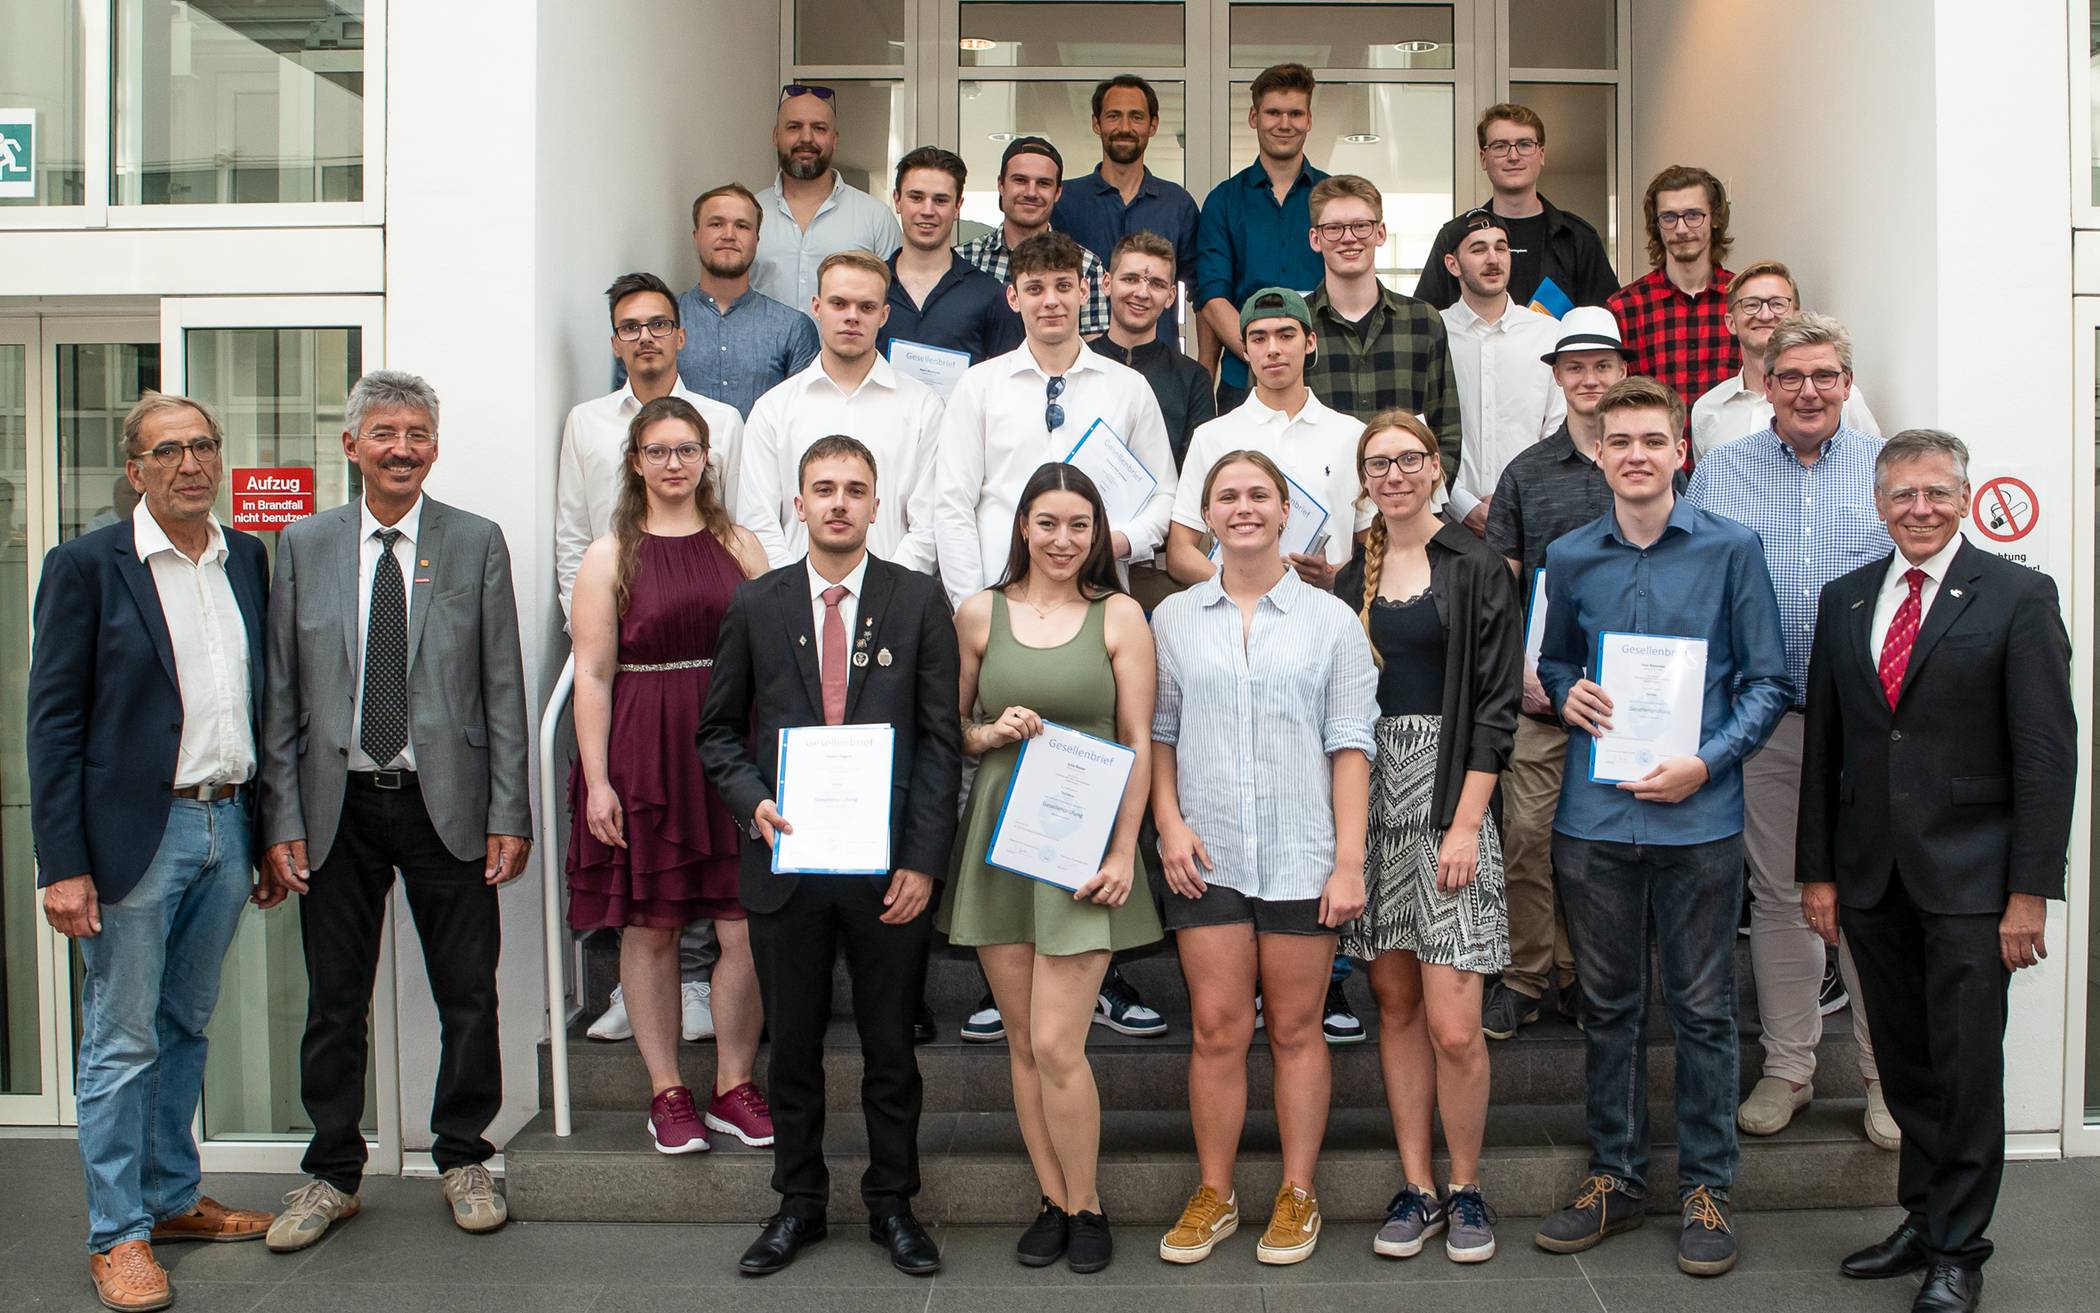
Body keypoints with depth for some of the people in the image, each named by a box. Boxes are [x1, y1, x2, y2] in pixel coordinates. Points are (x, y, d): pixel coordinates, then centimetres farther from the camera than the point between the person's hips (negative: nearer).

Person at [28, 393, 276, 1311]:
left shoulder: (248, 560, 9)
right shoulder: (87, 565, -6)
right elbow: (53, 723, -8)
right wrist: (62, 865, -13)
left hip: (226, 830, 5)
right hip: (136, 836, -5)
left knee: (186, 1029, 17)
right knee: (122, 1043, 4)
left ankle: (173, 1200, 30)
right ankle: (117, 1234, 16)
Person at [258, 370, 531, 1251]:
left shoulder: (477, 543, 2)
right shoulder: (304, 544, 5)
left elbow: (504, 689, 0)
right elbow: (281, 697, 4)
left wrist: (510, 814, -5)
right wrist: (282, 822, -3)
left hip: (447, 808, -1)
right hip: (338, 808, 1)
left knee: (469, 997, 7)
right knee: (334, 1004, 10)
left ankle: (463, 1160, 26)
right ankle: (332, 1175, 26)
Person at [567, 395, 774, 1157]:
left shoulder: (739, 545, 9)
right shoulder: (610, 556, 4)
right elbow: (593, 674, 0)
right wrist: (596, 780, -7)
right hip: (643, 756, -1)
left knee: (747, 929, -2)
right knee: (650, 926, 5)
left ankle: (734, 1087, 14)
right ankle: (666, 1092, 18)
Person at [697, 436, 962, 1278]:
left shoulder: (919, 602, 1)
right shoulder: (755, 606, 6)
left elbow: (942, 739, -1)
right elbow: (718, 728, 12)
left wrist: (923, 860, -8)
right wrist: (752, 800, -8)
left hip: (888, 864, -1)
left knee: (890, 1045, 9)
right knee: (792, 1045, 12)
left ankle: (892, 1205, 26)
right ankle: (799, 1204, 29)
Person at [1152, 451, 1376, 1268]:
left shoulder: (1330, 619, 3)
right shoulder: (1173, 619, 7)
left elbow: (1349, 744, -1)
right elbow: (1159, 733, 9)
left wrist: (1350, 858, -6)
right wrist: (1169, 823, -4)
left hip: (1303, 855, -1)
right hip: (1206, 856, 1)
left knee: (1295, 1030, 7)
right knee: (1216, 1029, 4)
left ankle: (1298, 1196, 21)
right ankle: (1213, 1195, 18)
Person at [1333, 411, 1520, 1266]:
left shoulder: (1476, 569, -1)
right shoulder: (1352, 579, 12)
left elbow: (1496, 704, -5)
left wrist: (1467, 822, -12)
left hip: (1447, 796, -4)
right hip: (1365, 796, 4)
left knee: (1453, 1025, -7)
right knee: (1395, 1002, 9)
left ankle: (1466, 1188, 13)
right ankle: (1417, 1186, 20)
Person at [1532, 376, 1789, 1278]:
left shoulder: (1731, 549, 0)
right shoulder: (1569, 559, 8)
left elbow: (1767, 682, 1)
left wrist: (1707, 763, -12)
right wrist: (1566, 692, -2)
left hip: (1699, 816, -2)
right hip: (1594, 814, 3)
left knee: (1702, 1008, 6)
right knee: (1608, 1003, 11)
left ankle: (1706, 1187, 20)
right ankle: (1615, 1177, 24)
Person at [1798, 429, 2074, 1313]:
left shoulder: (2017, 596, -3)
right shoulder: (1845, 598, 10)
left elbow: (2047, 754, -7)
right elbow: (1823, 743, 10)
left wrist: (2030, 891, -11)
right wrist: (1817, 870, 7)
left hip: (1968, 877, -4)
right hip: (1871, 876, 4)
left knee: (1967, 1068, 2)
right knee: (1904, 1065, 13)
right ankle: (1923, 1219, 27)